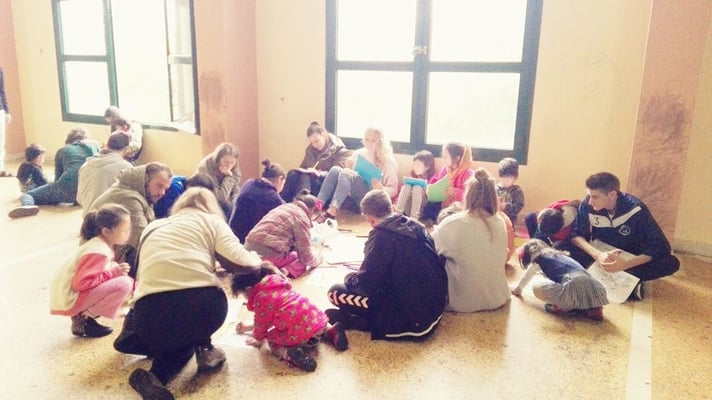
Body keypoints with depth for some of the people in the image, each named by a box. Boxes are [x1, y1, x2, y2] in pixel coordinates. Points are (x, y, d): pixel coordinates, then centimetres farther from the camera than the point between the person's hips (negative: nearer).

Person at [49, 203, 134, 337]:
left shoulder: (99, 244, 8)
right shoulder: (99, 252, -22)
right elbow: (82, 283, -28)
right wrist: (112, 273, -21)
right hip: (69, 301, -10)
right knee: (124, 284, -22)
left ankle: (83, 314, 9)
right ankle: (84, 320, -9)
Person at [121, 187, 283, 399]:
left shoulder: (152, 228, 29)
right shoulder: (211, 221, 17)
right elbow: (237, 257, 1)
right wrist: (259, 261, 23)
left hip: (150, 312, 2)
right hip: (204, 306, -1)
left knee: (164, 340, 35)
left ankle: (157, 375, 5)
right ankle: (204, 350, 23)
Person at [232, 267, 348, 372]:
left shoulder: (261, 298, -7)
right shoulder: (276, 284, 20)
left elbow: (262, 322, 6)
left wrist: (259, 339, 26)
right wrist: (251, 325, 44)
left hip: (301, 334, -7)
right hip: (319, 318, 8)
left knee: (271, 340, 17)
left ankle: (289, 354, -13)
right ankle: (331, 332, 15)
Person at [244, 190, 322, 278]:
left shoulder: (285, 207, 21)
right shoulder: (302, 218, -3)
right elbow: (305, 256, 0)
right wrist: (317, 259, 19)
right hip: (268, 253, -8)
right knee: (302, 265, 14)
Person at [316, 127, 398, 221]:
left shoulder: (388, 161, 3)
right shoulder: (358, 154, 16)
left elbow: (393, 190, 2)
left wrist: (381, 189, -19)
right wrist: (348, 167, -2)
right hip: (353, 194, 4)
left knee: (346, 174, -29)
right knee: (336, 169, -21)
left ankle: (332, 211, -49)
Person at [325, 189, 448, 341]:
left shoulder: (382, 236, -14)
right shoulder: (416, 226, 8)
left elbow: (365, 284, -14)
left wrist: (350, 278, 10)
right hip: (435, 305, 8)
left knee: (335, 292, -5)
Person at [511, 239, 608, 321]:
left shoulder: (537, 260, 17)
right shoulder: (559, 254, 35)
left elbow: (526, 278, 33)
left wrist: (517, 289, 52)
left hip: (572, 284, -6)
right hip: (590, 282, 6)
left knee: (537, 289, 8)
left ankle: (565, 307, -1)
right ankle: (593, 308, 13)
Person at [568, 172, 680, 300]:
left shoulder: (635, 209, -25)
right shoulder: (587, 205, -20)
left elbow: (661, 247, -27)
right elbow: (575, 234, -18)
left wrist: (626, 264, -43)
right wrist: (597, 254, -39)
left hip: (630, 259, -1)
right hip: (601, 255, 1)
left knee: (671, 262, -28)